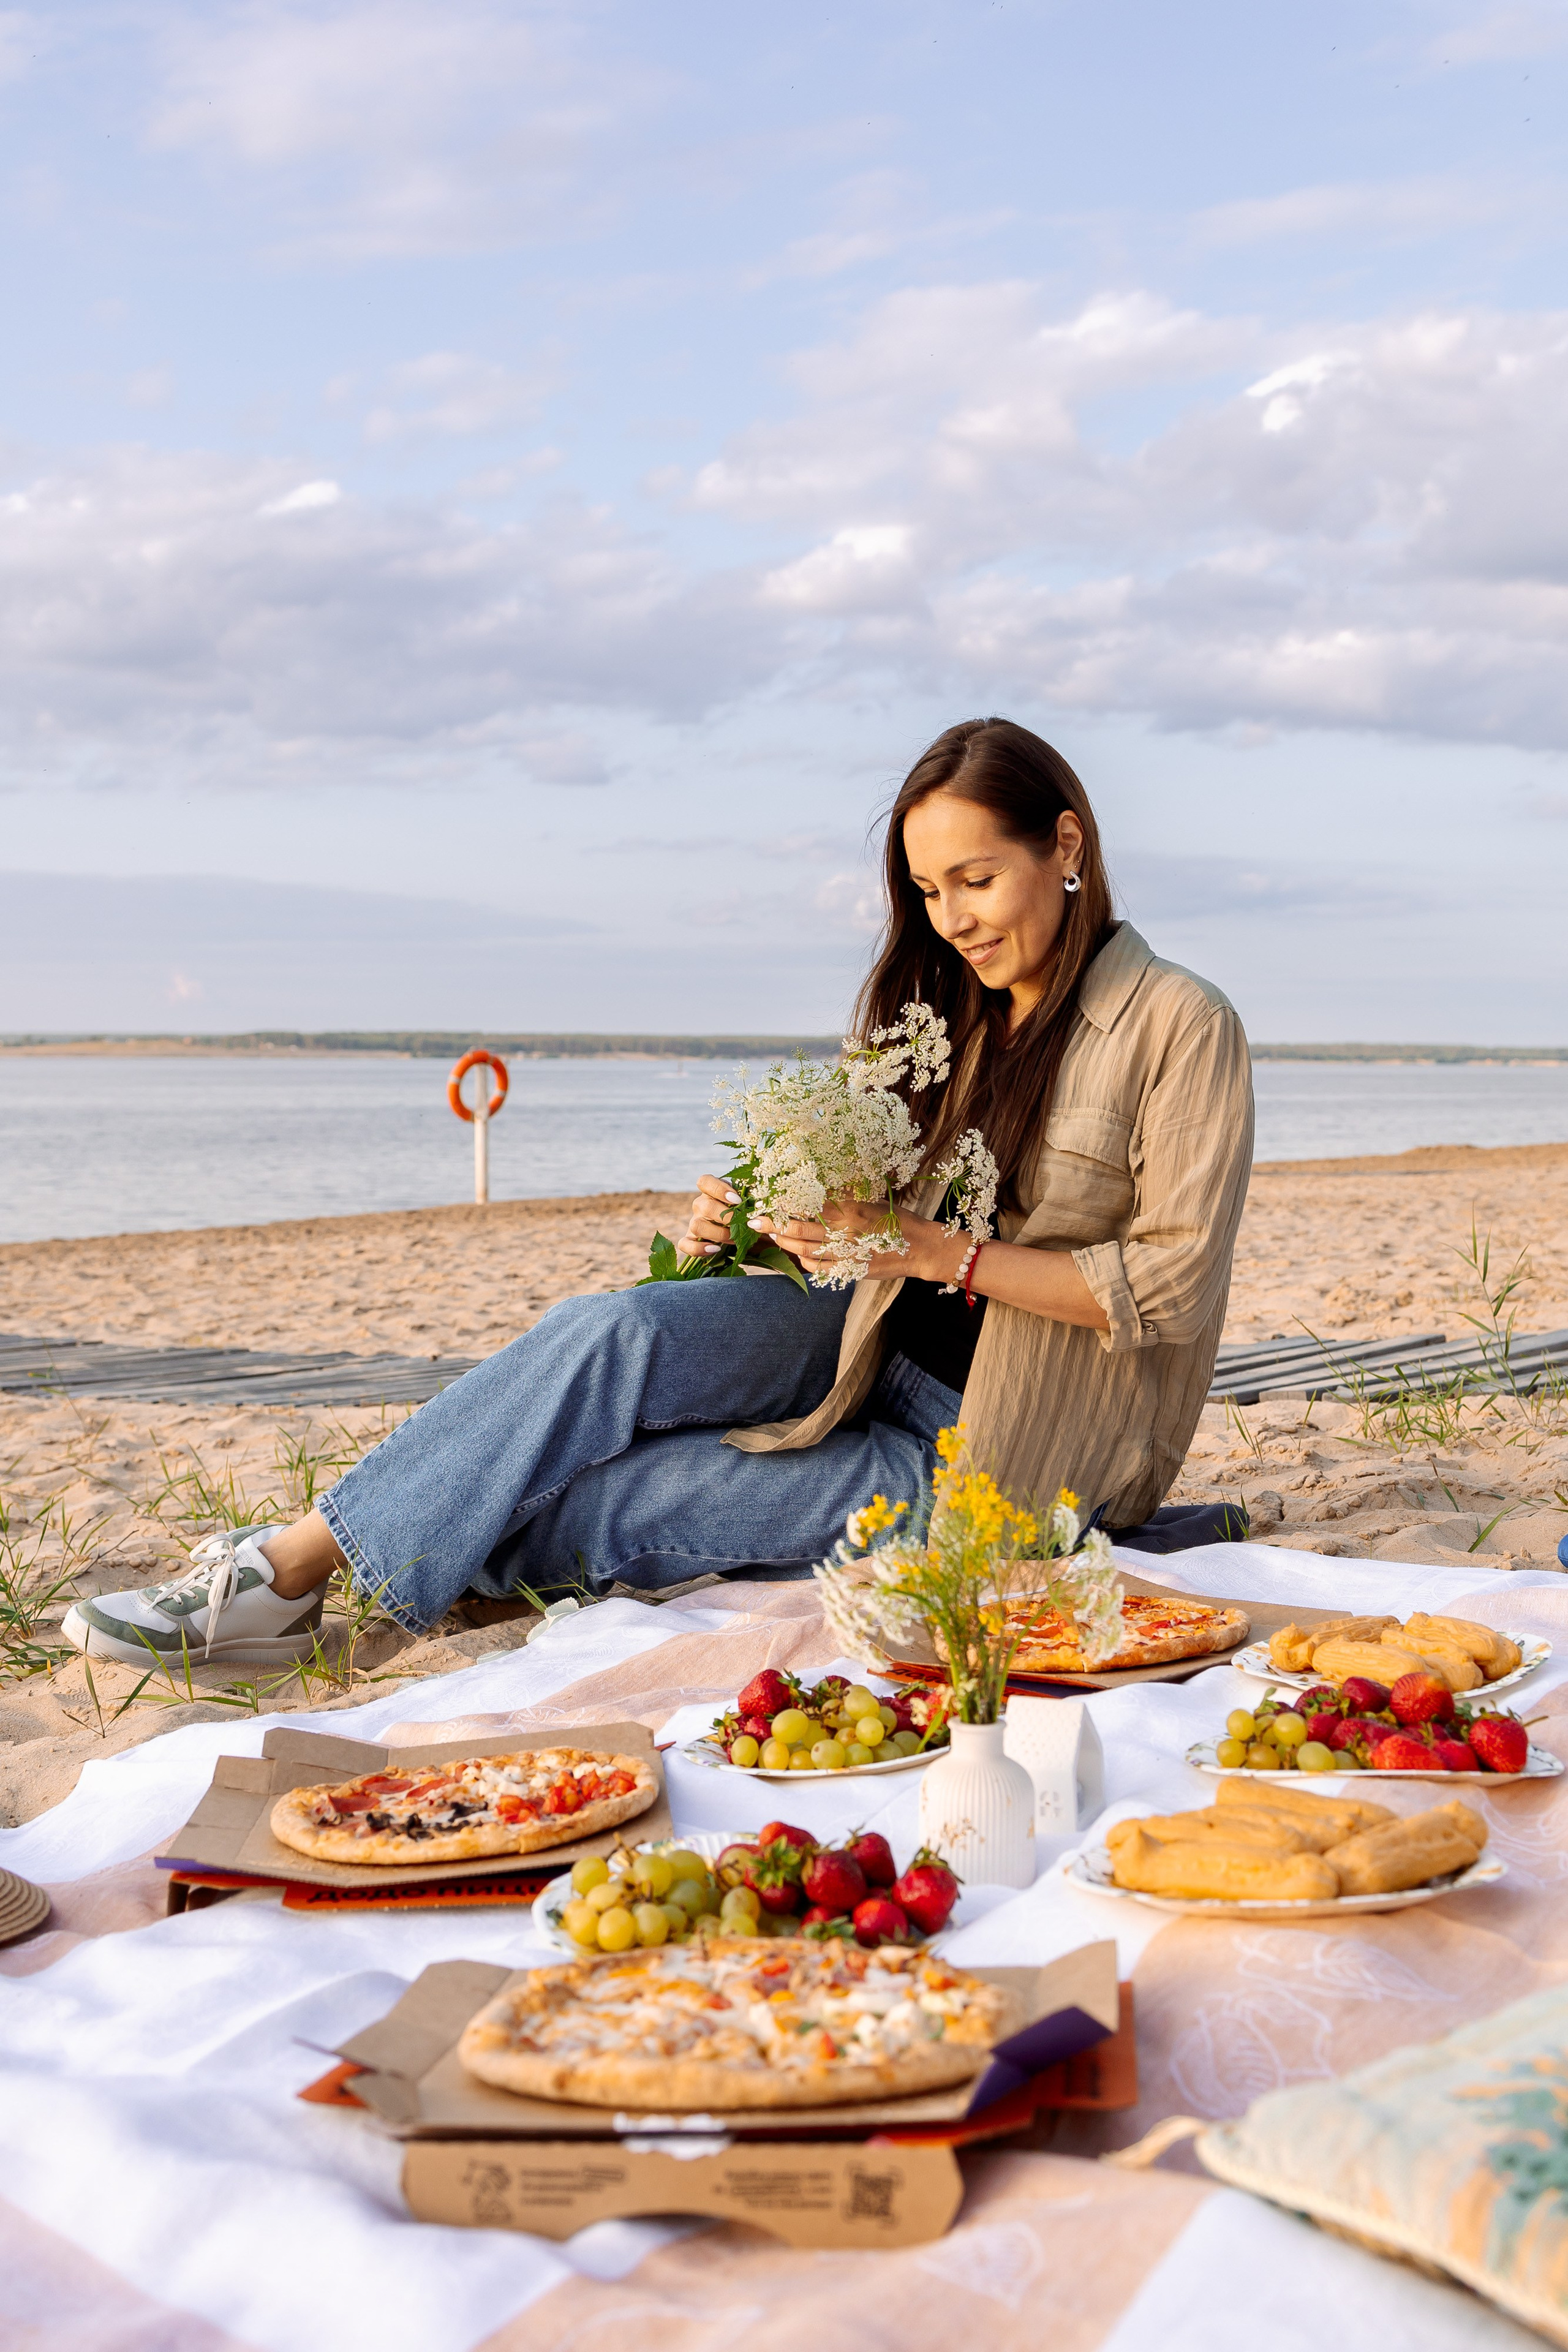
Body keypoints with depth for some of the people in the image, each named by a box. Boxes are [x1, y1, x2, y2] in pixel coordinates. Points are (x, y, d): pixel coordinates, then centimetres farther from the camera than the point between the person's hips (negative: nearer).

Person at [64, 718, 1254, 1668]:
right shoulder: (957, 1009, 11)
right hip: (874, 1349, 6)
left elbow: (1168, 1285, -16)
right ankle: (297, 1557, -17)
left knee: (615, 1501, -18)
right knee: (613, 1331, -21)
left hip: (980, 1454, -6)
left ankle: (344, 1573, -4)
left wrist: (942, 1253, -22)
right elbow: (889, 1223, 10)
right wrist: (769, 1222, -11)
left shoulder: (1179, 1027, -11)